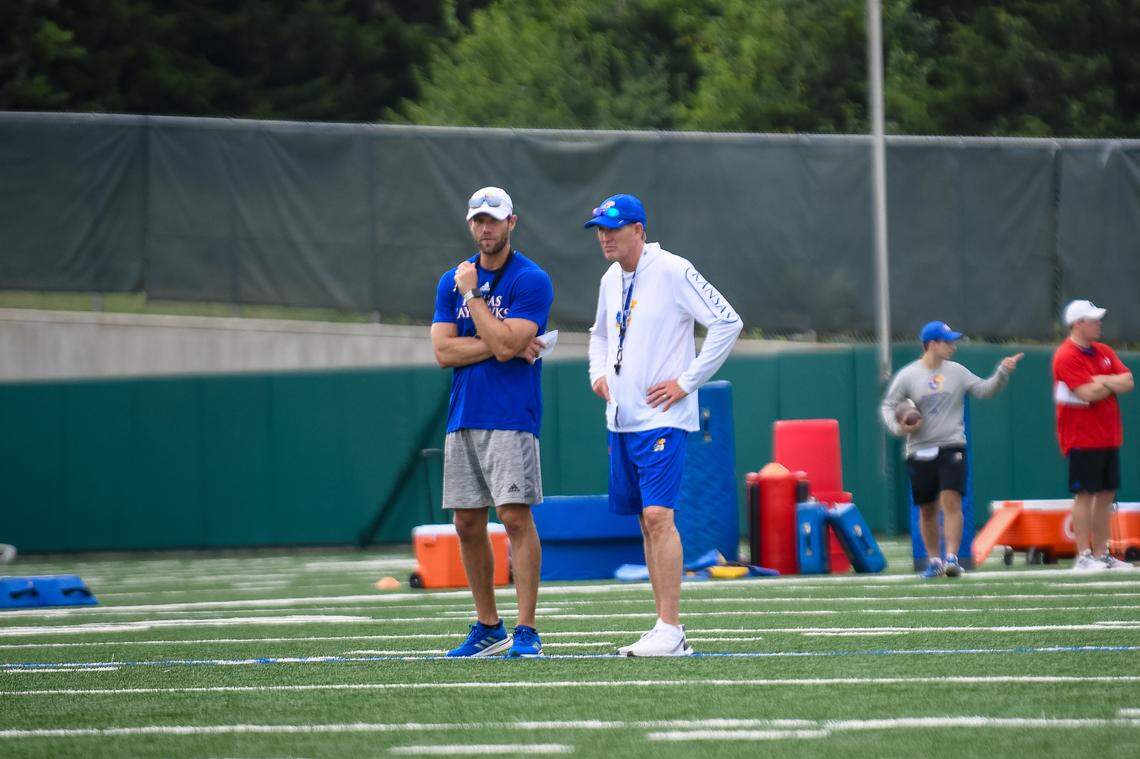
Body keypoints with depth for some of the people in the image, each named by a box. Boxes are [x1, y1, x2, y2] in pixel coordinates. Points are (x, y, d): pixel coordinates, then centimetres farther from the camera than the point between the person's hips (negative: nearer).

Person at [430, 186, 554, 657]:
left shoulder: (530, 281, -5)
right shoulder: (452, 281, 12)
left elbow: (504, 345, -17)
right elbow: (444, 351, 1)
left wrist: (472, 293, -10)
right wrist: (504, 346, -9)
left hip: (510, 418, -6)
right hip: (462, 419, 6)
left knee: (515, 517, -12)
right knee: (468, 525, 7)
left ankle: (526, 630, -11)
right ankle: (488, 628, 16)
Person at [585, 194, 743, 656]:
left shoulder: (672, 272, -11)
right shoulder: (611, 280, 13)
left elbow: (727, 322, -14)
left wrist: (687, 382, -14)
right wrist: (598, 374, 13)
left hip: (661, 420, -8)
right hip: (622, 420, 8)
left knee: (658, 516, -16)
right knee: (647, 521, 8)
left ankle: (668, 631, -17)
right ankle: (669, 630, 11)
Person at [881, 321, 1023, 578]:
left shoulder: (956, 372, 5)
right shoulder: (907, 376, 0)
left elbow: (984, 390, 4)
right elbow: (888, 406, 3)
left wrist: (1003, 372, -11)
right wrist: (898, 427, -15)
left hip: (952, 447, 0)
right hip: (920, 451, 0)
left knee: (951, 500, -16)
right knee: (927, 509, 9)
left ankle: (952, 558, -19)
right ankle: (934, 561, 22)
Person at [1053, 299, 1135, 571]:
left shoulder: (1104, 352, 14)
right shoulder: (1067, 356, -11)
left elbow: (1127, 382, 4)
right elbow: (1088, 393, -21)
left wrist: (1103, 381, -13)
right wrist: (1114, 383, -4)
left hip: (1108, 437, 8)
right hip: (1082, 439, -8)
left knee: (1107, 495, 9)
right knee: (1085, 494, -8)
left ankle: (1102, 555, 14)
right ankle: (1083, 556, -8)